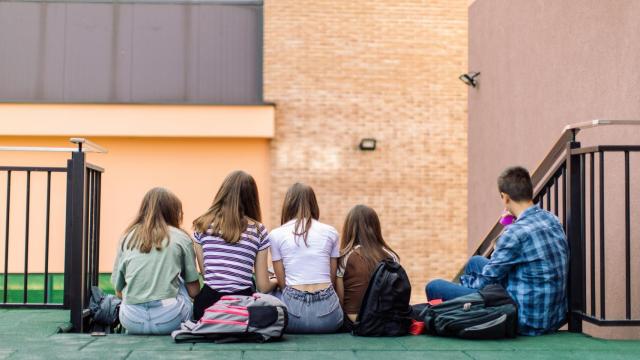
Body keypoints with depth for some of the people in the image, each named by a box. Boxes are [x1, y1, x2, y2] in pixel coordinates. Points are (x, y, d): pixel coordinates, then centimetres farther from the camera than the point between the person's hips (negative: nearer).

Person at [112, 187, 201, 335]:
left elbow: (119, 291, 13)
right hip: (168, 319, -2)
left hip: (131, 322, 2)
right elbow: (194, 291, 9)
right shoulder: (181, 237, 5)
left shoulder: (127, 237, 11)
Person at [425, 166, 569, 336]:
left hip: (528, 322, -9)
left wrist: (465, 280, 9)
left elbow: (486, 281, -11)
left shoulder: (516, 232, -22)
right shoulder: (552, 219, 2)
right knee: (475, 262, 25)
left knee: (434, 287, -1)